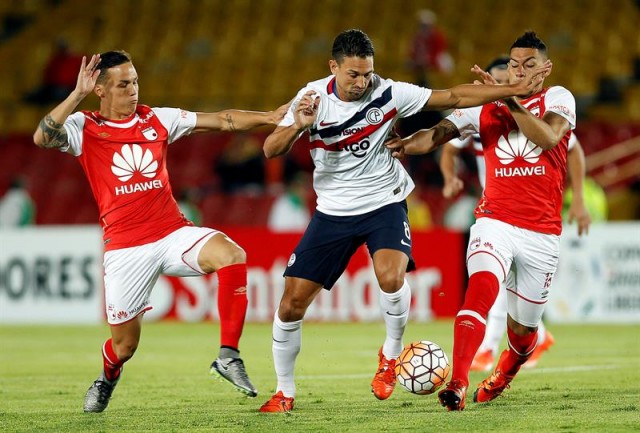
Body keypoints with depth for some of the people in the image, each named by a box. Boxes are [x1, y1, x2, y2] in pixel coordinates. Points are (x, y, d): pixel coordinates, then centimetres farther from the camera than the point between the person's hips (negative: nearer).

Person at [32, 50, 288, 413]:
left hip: (174, 233, 2)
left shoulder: (158, 120, 7)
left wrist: (270, 117, -6)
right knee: (124, 345, 3)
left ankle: (229, 355, -21)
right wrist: (78, 94, -25)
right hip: (125, 248, -2)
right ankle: (108, 379, 42)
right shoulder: (84, 128, -1)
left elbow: (221, 121, 5)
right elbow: (42, 138, -21)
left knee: (232, 255, -28)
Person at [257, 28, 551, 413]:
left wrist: (515, 90, -12)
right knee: (291, 304, -4)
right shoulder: (313, 98, -10)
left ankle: (392, 353, -2)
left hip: (384, 204, -1)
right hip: (333, 210, 2)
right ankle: (285, 392, 16)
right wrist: (298, 127, -37)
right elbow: (271, 151, -16)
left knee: (391, 277, -31)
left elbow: (453, 97, -8)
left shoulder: (388, 94, -11)